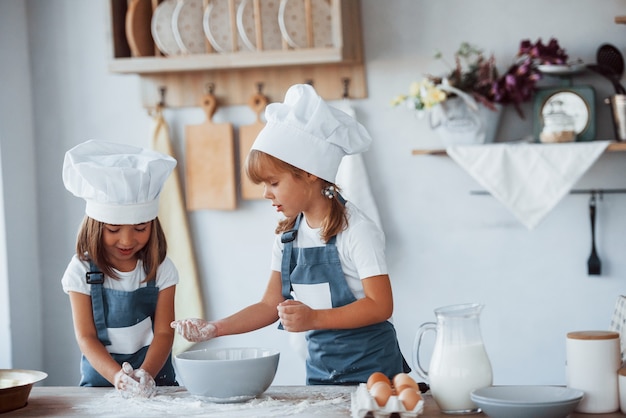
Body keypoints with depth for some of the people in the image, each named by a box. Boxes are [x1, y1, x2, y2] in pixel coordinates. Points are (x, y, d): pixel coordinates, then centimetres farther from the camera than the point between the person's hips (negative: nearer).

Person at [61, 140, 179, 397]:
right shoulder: (82, 270, -2)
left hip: (156, 378, 1)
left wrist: (146, 374, -19)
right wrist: (118, 377, -21)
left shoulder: (160, 269, 2)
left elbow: (163, 332, -1)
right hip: (101, 379, -1)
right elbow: (86, 337, -5)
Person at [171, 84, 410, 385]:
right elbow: (271, 305, 11)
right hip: (320, 367, 6)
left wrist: (313, 318, -28)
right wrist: (214, 329, -1)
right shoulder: (288, 236, 7)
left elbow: (380, 306, -18)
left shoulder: (356, 231, -14)